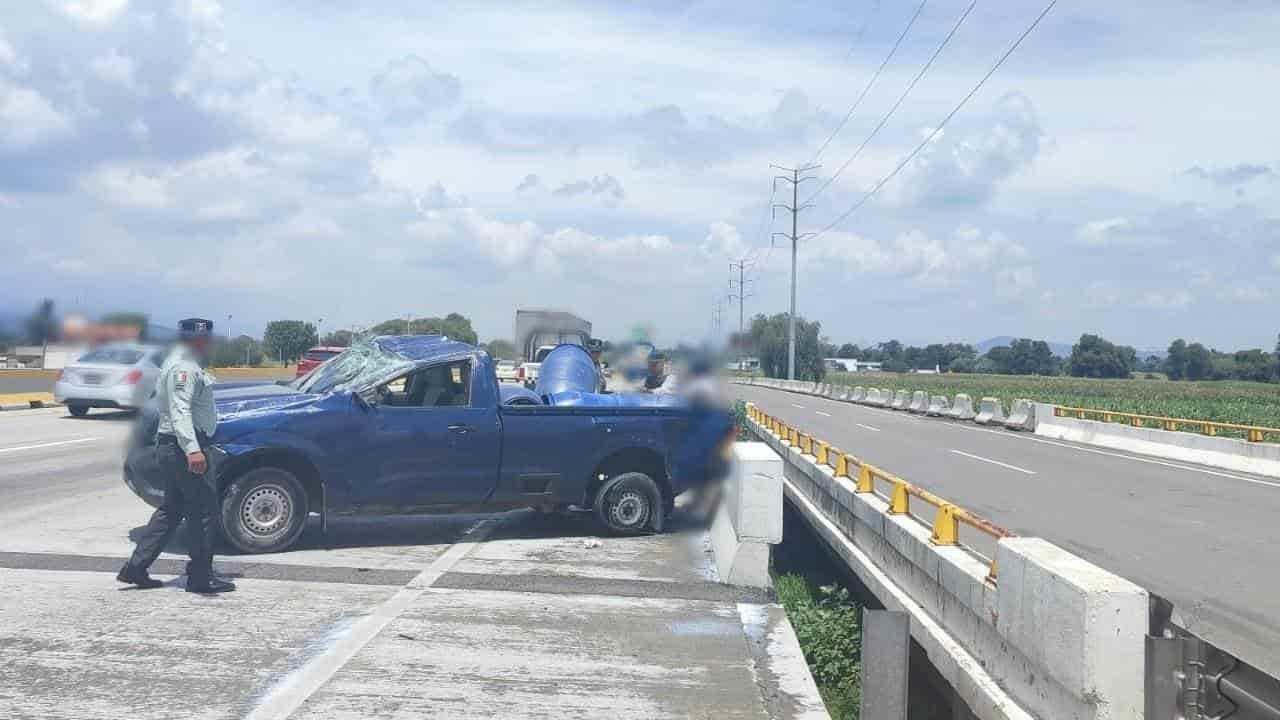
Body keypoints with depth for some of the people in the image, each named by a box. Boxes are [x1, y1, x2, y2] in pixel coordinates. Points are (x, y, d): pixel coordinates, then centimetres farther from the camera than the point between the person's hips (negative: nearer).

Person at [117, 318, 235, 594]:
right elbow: (180, 411, -28)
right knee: (202, 510, -4)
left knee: (171, 509, 16)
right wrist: (192, 449, -37)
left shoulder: (180, 363, 18)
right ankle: (201, 577, 1)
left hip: (171, 446, 11)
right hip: (183, 447, -11)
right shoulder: (185, 367, -16)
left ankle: (135, 568, 17)